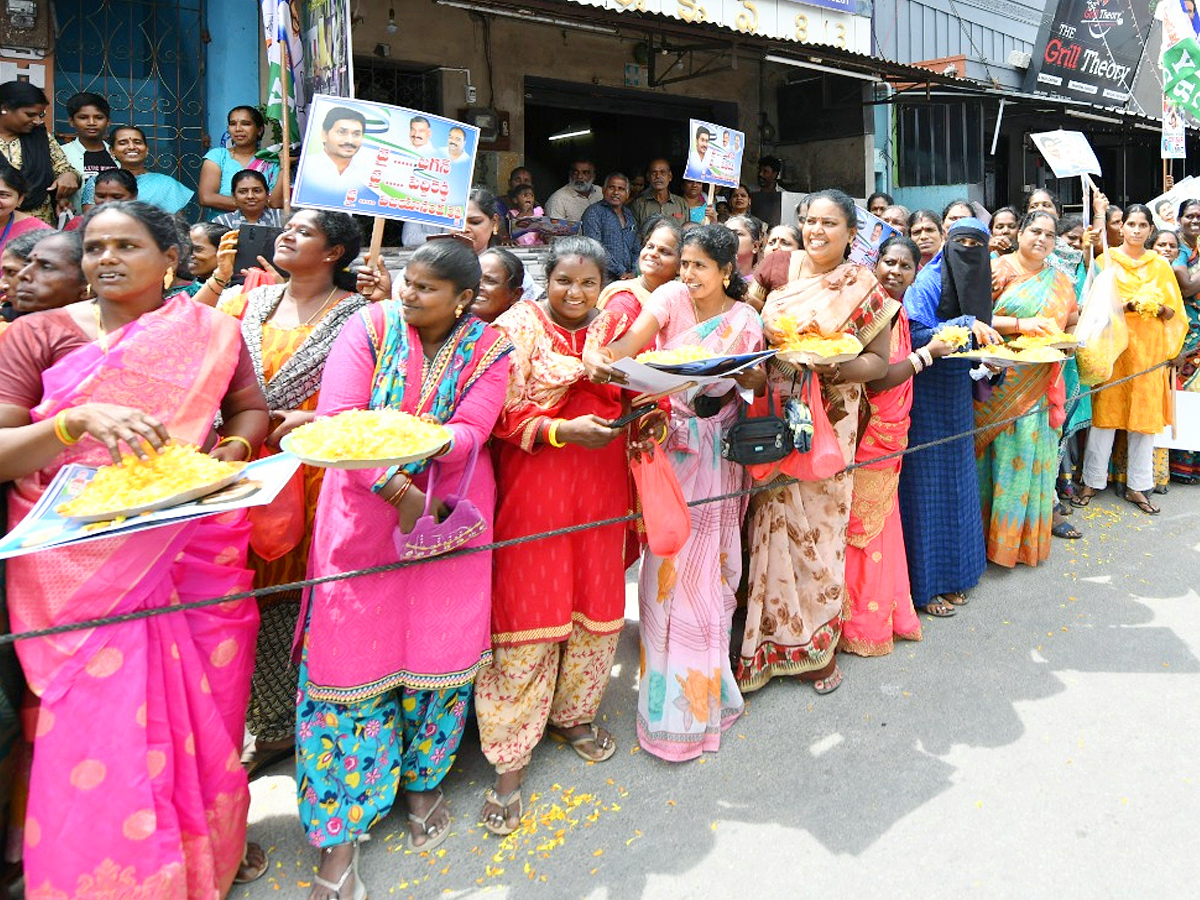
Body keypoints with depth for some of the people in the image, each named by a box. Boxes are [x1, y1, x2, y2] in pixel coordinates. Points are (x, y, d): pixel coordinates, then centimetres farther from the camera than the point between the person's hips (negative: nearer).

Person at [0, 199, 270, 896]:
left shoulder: (213, 331, 7)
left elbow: (252, 411, 16)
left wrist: (229, 450, -5)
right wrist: (78, 420, -22)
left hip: (197, 549, 2)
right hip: (83, 566, -1)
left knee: (205, 712, 10)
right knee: (97, 727, 1)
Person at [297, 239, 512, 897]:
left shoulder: (487, 350, 1)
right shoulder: (370, 326, -2)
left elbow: (471, 431, -11)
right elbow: (337, 416, -13)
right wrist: (399, 490, -23)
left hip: (450, 504, 2)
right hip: (363, 504, -1)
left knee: (440, 641, 7)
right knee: (353, 649, -1)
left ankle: (421, 780, 33)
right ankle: (341, 830, 12)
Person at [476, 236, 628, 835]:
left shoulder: (618, 329, 9)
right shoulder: (519, 328, -3)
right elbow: (500, 414, -9)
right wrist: (562, 431, -21)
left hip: (602, 488, 5)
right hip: (535, 488, -4)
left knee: (599, 606, 12)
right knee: (529, 613, -2)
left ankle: (573, 712, 36)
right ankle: (509, 759, 9)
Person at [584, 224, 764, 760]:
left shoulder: (744, 319, 1)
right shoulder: (671, 297, -3)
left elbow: (758, 383, 0)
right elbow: (633, 340, -21)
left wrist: (741, 374, -21)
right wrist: (600, 356, -41)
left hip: (718, 450, 0)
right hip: (668, 441, 0)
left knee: (708, 562, 5)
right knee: (668, 560, 2)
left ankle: (701, 685, 22)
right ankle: (671, 695, 21)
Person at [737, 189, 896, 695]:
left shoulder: (864, 290, 1)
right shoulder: (778, 267, 6)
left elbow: (879, 362, 1)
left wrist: (834, 366, -16)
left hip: (828, 422, -1)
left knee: (819, 526, 5)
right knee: (771, 522, 3)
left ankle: (815, 643, 23)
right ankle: (770, 637, 19)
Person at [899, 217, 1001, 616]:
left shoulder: (978, 284, 11)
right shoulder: (928, 281, -11)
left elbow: (978, 342, 16)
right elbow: (916, 335, -19)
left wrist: (988, 339, -4)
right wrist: (965, 325, -24)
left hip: (959, 393, 7)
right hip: (928, 393, -7)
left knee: (957, 482, 12)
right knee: (928, 486, -2)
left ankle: (952, 574, 24)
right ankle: (925, 583, 7)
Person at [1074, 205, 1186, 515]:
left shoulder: (1160, 265, 11)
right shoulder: (1106, 259, 4)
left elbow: (1174, 311, 12)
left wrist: (1158, 308, -10)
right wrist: (1127, 305, -16)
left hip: (1149, 347, 3)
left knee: (1145, 414, 3)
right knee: (1106, 410, -2)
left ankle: (1137, 486, 11)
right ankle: (1092, 481, 8)